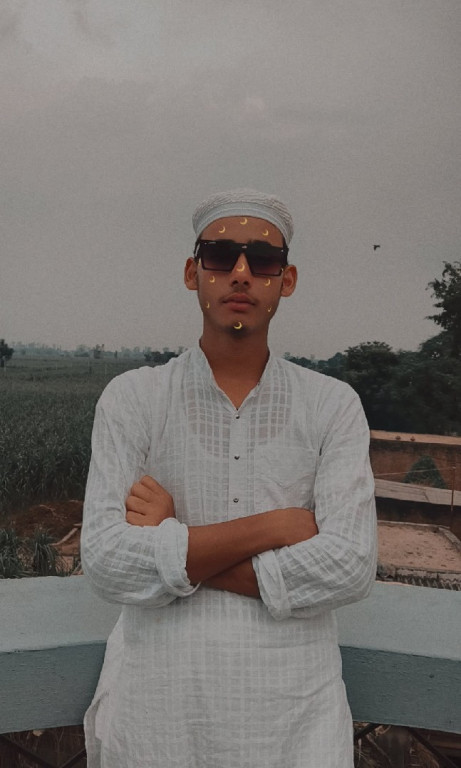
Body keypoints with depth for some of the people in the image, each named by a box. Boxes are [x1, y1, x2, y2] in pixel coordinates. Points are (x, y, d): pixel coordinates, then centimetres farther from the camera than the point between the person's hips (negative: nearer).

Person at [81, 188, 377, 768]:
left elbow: (349, 568, -15)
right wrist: (276, 525, -17)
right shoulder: (131, 400, -5)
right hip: (158, 710, 0)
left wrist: (173, 551, -15)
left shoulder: (334, 406, -4)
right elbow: (108, 565, -15)